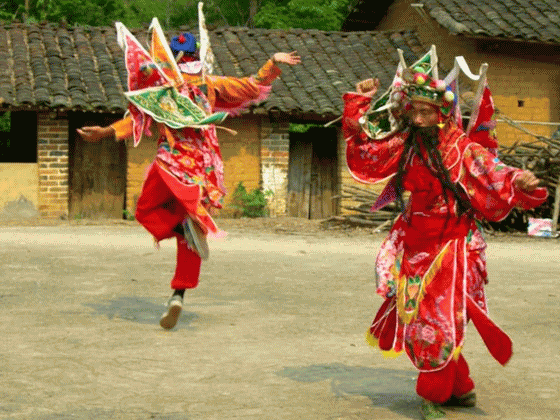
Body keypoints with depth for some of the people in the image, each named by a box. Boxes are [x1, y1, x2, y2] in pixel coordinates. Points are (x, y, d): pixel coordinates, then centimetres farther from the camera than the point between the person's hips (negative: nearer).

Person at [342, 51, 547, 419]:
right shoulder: (406, 144, 1)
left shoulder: (464, 150, -13)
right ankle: (460, 389, 27)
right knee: (416, 320, 10)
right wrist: (361, 104, 5)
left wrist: (520, 183, -39)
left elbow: (496, 179, -19)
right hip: (414, 246, 5)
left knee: (438, 323, -5)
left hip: (451, 247, -5)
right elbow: (364, 150, 10)